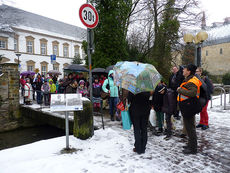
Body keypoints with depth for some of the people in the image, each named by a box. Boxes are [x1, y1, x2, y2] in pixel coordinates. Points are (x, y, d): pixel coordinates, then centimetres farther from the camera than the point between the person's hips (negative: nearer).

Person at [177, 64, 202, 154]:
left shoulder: (192, 81, -19)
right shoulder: (188, 80, 14)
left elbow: (192, 93, -34)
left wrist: (180, 90, -24)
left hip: (189, 107, -11)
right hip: (187, 107, 11)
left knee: (190, 127, -1)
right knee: (189, 126, 20)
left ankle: (193, 148, 12)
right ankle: (191, 144, 35)